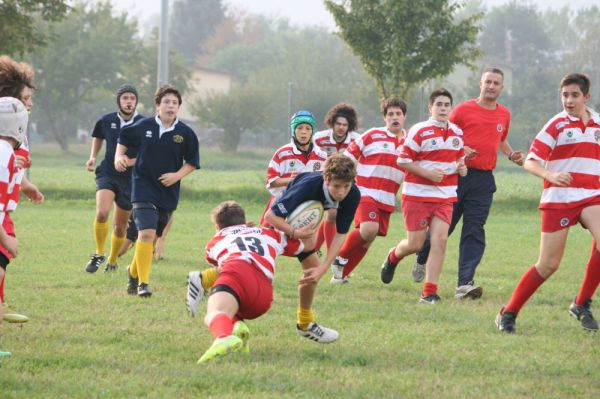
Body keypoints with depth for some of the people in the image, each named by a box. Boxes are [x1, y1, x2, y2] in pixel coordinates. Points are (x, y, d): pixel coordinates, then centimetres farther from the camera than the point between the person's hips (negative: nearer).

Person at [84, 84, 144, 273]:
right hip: (107, 174, 0)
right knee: (101, 212, -26)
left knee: (120, 227, 10)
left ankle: (112, 261, 33)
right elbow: (98, 137, 19)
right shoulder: (106, 121, -3)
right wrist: (93, 157, 6)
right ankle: (99, 254, -7)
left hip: (130, 178, 0)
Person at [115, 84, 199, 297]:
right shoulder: (143, 127, -2)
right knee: (146, 233, -19)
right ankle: (143, 282, -14)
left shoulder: (186, 133, -1)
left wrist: (178, 175, -9)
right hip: (143, 189, -3)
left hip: (168, 193, 3)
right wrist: (119, 158, 2)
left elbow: (192, 162, 7)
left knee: (152, 236, 11)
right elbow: (123, 140, 17)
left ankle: (134, 272, 37)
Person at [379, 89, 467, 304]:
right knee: (415, 244, 0)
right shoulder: (419, 131, -9)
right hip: (417, 194, -4)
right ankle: (393, 257, 37)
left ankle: (429, 293, -7)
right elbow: (403, 160, -10)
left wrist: (461, 167, 3)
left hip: (445, 197, 4)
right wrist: (428, 173, -18)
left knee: (440, 240, -11)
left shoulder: (457, 133, 9)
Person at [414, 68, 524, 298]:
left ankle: (465, 283, -12)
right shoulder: (463, 110, -3)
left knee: (474, 232, -6)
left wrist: (511, 155, 11)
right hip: (459, 174, -3)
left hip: (484, 180, 3)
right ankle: (422, 260, 33)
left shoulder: (504, 114, 12)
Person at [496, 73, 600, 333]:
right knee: (548, 265, -5)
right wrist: (550, 175, -28)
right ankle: (508, 314, 11)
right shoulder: (557, 125, -4)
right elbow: (530, 162, -10)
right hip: (558, 198, -4)